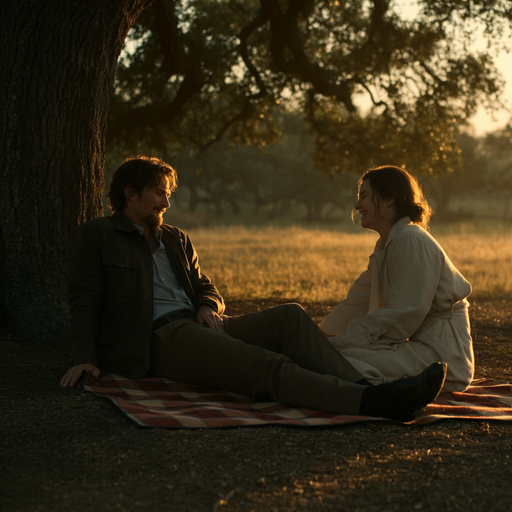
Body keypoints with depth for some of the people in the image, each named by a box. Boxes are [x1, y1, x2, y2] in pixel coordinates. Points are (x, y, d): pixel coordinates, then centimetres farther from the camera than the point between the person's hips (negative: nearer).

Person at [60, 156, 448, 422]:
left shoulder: (176, 240, 29)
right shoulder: (96, 236, 10)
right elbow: (85, 301, 1)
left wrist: (208, 306, 0)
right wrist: (85, 359, -13)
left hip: (198, 325, 7)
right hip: (158, 339, -7)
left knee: (289, 316, -19)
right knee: (265, 365, -30)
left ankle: (361, 388, -38)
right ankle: (374, 402, -49)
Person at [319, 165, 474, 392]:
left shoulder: (411, 241, -16)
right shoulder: (385, 245, 18)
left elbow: (404, 316, -22)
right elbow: (357, 301, 20)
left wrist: (341, 343, -19)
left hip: (440, 354, -10)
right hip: (420, 346, 10)